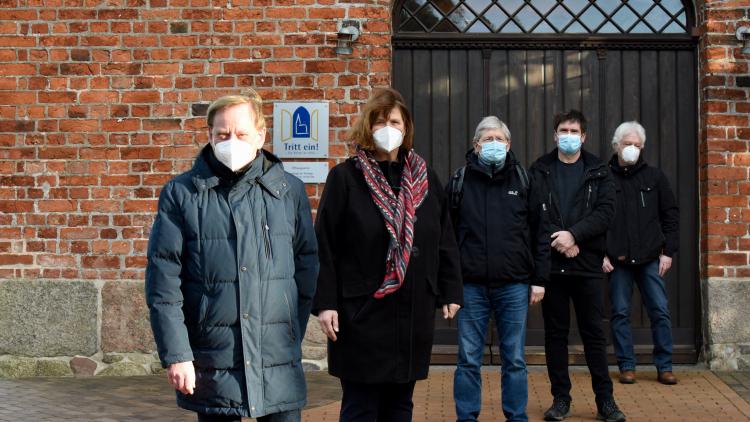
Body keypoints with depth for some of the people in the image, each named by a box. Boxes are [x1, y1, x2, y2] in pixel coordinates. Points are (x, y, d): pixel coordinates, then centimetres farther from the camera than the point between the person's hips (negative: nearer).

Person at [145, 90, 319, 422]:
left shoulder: (290, 191, 5)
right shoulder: (181, 193, 1)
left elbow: (307, 267, 10)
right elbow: (163, 280, -3)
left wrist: (292, 338, 8)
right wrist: (175, 354, -8)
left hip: (278, 366, 1)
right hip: (211, 365, -1)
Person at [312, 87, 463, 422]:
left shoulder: (425, 180, 9)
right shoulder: (345, 177, -4)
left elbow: (445, 242, 12)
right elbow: (325, 246, -7)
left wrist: (450, 292, 8)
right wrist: (325, 303, -12)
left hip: (414, 313, 4)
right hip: (362, 313, -4)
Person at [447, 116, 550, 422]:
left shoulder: (523, 182, 7)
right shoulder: (460, 182, 4)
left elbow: (540, 233, 7)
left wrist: (539, 279, 2)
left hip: (514, 286, 0)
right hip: (471, 286, 0)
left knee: (514, 360, 8)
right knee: (468, 360, 5)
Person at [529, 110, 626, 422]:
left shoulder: (598, 172, 7)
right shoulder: (539, 171, 6)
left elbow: (605, 212, -5)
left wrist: (573, 235, -17)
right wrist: (558, 240, -13)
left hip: (588, 264, 0)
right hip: (551, 263, 0)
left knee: (594, 333, 3)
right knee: (555, 333, 6)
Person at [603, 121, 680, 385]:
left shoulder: (654, 177, 7)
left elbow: (671, 215, 8)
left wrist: (668, 251, 1)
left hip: (650, 258, 1)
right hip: (617, 260, -1)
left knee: (660, 312, 1)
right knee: (620, 314, 3)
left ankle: (664, 368, 11)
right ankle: (627, 367, 13)